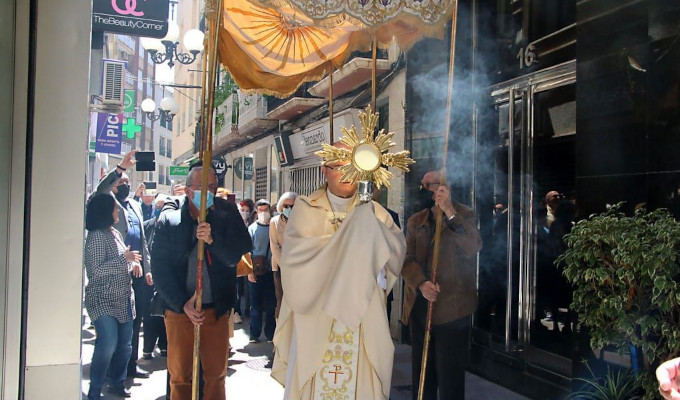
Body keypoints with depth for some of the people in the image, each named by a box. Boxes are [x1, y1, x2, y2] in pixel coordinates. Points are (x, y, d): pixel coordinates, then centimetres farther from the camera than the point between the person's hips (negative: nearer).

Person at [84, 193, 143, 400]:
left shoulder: (115, 233, 14)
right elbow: (96, 271, -19)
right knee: (108, 345, -15)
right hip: (103, 301, -8)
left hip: (123, 300, 8)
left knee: (124, 345, 11)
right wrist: (125, 258, -20)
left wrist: (134, 264, 4)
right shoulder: (96, 236, -12)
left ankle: (117, 382, 28)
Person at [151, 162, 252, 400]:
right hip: (179, 309, 0)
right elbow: (160, 269, -2)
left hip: (216, 310, 0)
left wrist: (212, 240, -21)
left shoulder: (227, 216, 2)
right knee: (179, 376, 8)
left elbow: (235, 257, -3)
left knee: (216, 375, 6)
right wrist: (182, 303, -11)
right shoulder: (168, 220, 0)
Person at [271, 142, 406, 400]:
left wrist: (369, 225, -21)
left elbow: (398, 248, -5)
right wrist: (349, 235, -15)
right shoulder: (307, 209, 1)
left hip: (363, 319, 2)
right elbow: (296, 253, -14)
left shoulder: (372, 212, 8)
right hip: (315, 316, -2)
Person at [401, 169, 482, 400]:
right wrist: (421, 283, -17)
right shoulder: (415, 221, 13)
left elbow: (473, 247, -19)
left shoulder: (464, 215, 0)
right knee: (421, 371, 13)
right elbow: (407, 258, 2)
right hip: (420, 305, 5)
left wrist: (449, 212, -25)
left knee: (450, 373, -1)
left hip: (451, 306, -5)